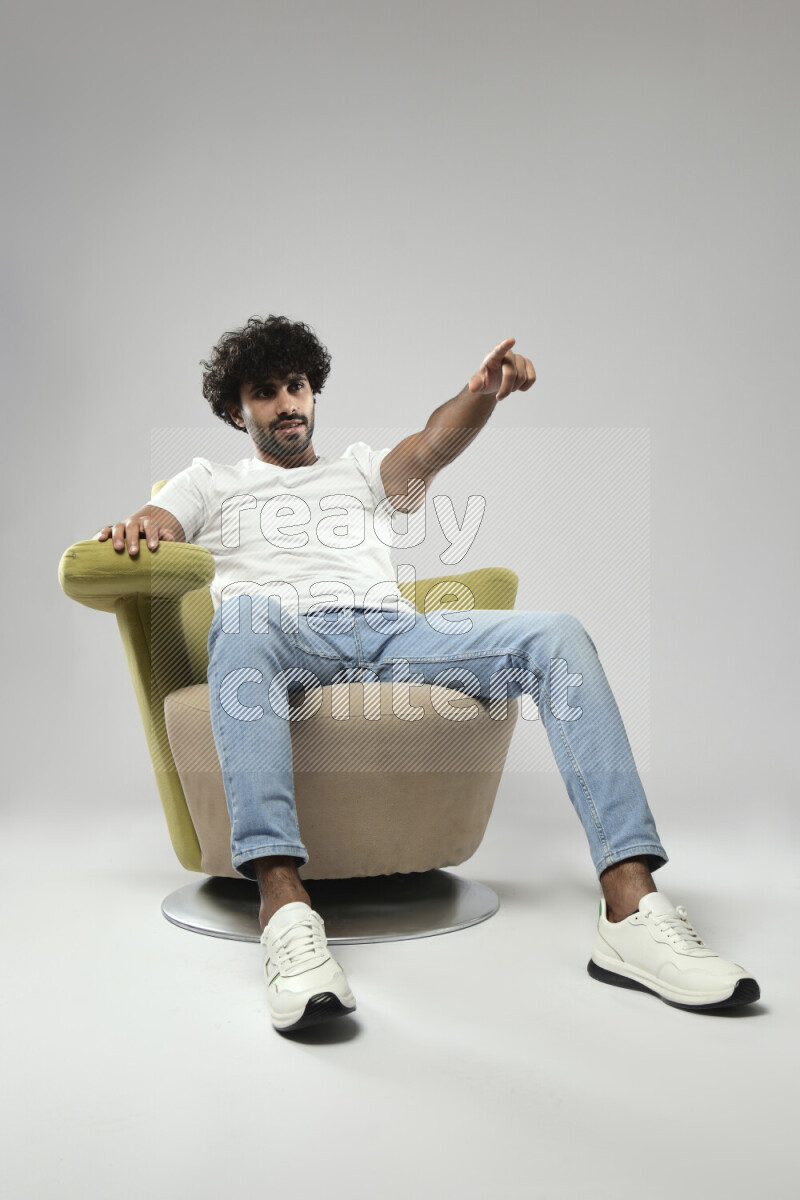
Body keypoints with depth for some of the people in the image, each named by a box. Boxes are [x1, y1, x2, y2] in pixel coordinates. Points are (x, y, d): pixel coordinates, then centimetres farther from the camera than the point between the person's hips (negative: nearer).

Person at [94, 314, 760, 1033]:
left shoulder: (362, 468, 32)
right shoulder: (209, 482, 30)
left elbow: (430, 450, 9)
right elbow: (154, 530, 10)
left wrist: (481, 395, -15)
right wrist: (135, 526, -18)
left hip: (392, 630, 3)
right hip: (281, 635, -2)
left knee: (558, 636, -20)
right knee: (241, 617, -39)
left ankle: (631, 912, -31)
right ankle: (284, 907, -51)